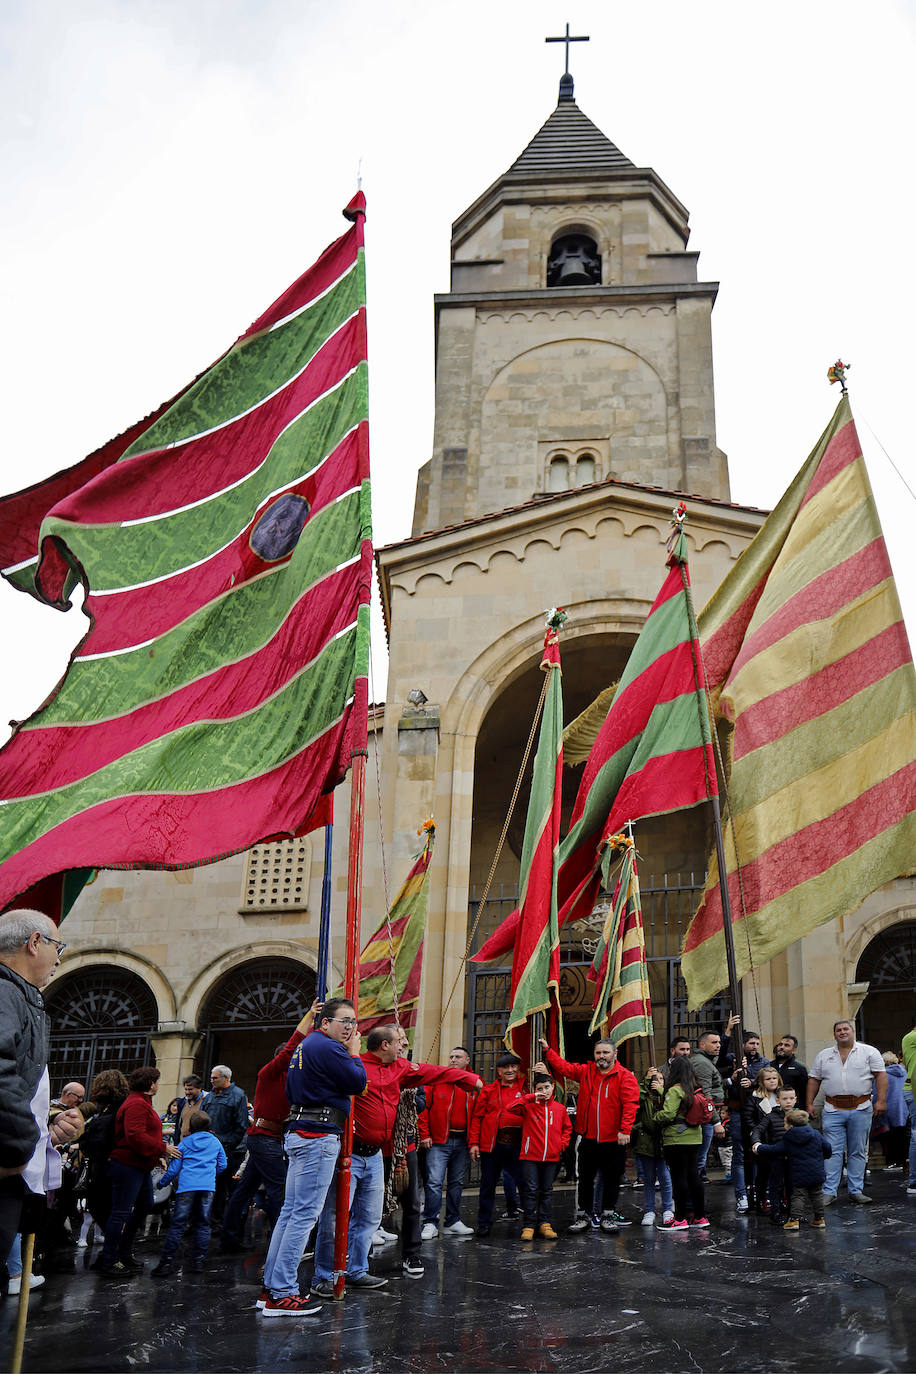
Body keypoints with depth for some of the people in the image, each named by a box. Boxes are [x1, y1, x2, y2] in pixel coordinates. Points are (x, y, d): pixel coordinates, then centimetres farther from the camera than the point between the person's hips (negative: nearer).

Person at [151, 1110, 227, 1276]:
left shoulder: (185, 1143, 11)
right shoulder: (215, 1142, 16)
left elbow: (174, 1167, 9)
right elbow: (222, 1165, 20)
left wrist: (163, 1183, 24)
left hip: (186, 1186, -1)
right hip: (208, 1187, 2)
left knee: (178, 1224, -2)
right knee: (202, 1224, 8)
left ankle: (167, 1261, -5)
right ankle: (198, 1261, 5)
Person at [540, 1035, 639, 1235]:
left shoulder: (625, 1076, -6)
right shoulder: (585, 1071, 6)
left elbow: (630, 1104, -13)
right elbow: (563, 1066, 14)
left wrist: (624, 1130, -20)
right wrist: (547, 1050, 8)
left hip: (613, 1139, -3)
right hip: (588, 1138, 3)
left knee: (611, 1179, 8)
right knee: (585, 1178, 11)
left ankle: (607, 1216, 22)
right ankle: (584, 1215, 23)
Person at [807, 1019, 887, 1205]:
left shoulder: (869, 1052, 4)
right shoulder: (823, 1056, 11)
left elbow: (881, 1076, -2)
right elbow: (814, 1080, 13)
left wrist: (881, 1100, -11)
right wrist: (810, 1103, 6)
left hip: (861, 1109, -1)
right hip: (833, 1111, 1)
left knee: (858, 1152, 5)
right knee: (832, 1152, -3)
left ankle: (855, 1191, 12)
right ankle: (829, 1192, -2)